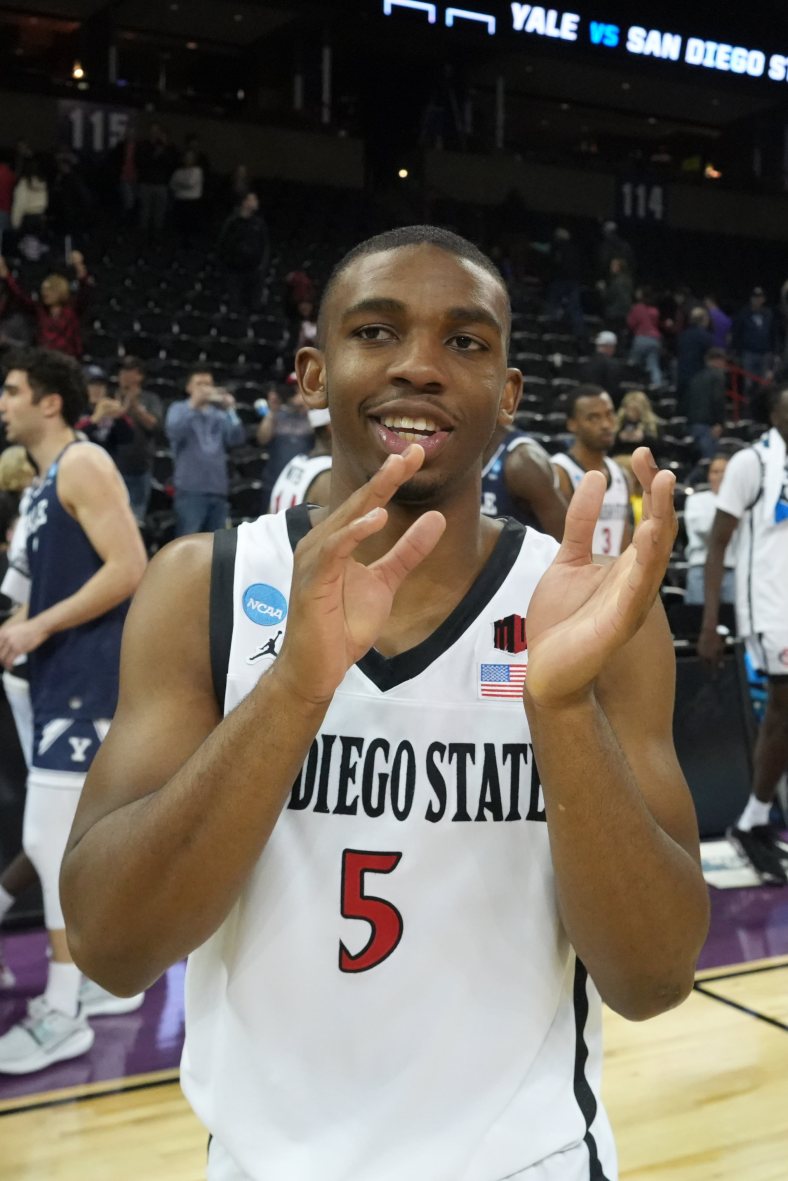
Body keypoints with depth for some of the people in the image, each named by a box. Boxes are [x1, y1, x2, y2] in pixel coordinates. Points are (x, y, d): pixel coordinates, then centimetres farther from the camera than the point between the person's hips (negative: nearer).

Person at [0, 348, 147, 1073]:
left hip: (88, 674, -10)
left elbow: (130, 569, -21)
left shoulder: (84, 465, -11)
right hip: (65, 673, 10)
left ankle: (62, 1017, -1)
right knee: (81, 832, 15)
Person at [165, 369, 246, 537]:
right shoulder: (179, 409, 8)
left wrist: (230, 410, -12)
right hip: (190, 489, -4)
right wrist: (193, 405, -23)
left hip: (218, 489, 4)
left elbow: (236, 439, 0)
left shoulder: (220, 414, 14)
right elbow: (174, 433, -13)